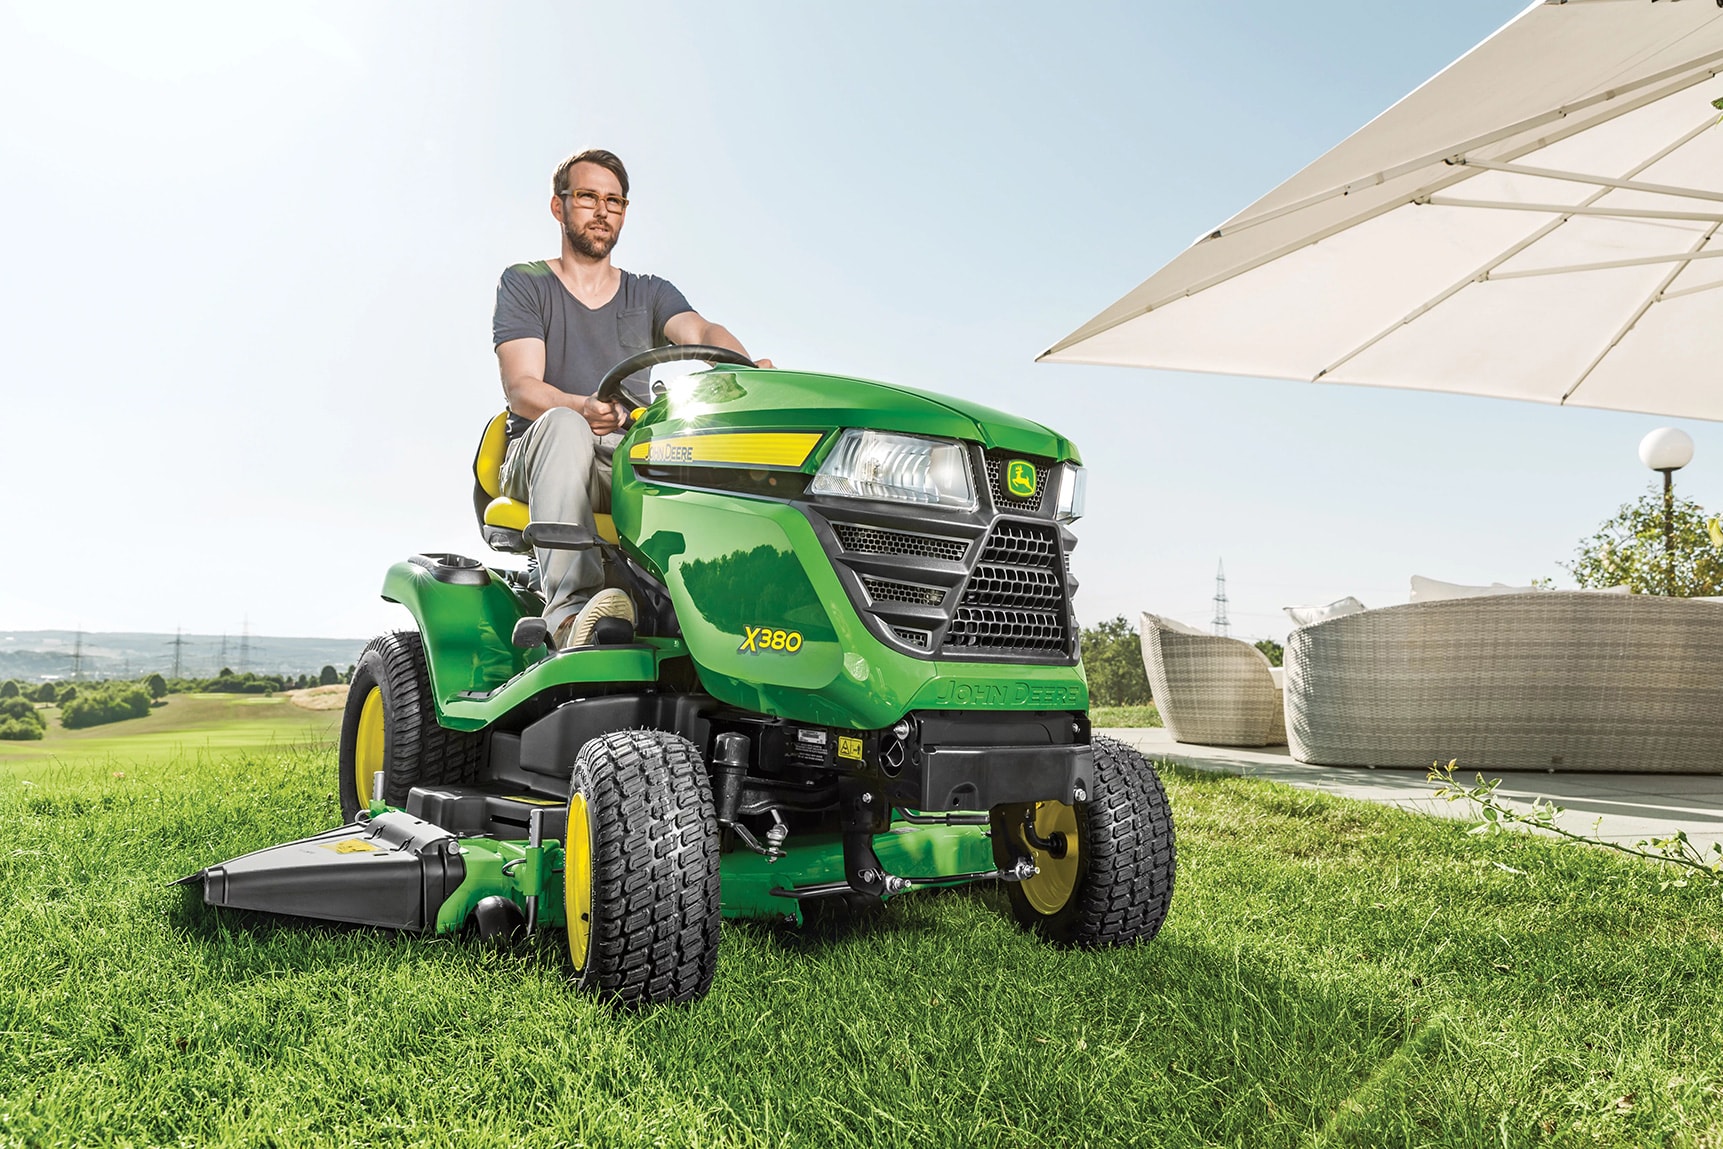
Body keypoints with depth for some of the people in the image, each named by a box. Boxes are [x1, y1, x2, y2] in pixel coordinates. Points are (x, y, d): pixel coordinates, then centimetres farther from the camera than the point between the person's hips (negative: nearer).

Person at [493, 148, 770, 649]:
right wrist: (582, 407, -29)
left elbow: (700, 332, -4)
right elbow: (521, 389, -5)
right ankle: (572, 609, -48)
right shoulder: (523, 284, 11)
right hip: (541, 456, -2)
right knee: (564, 425, -37)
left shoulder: (651, 293, 20)